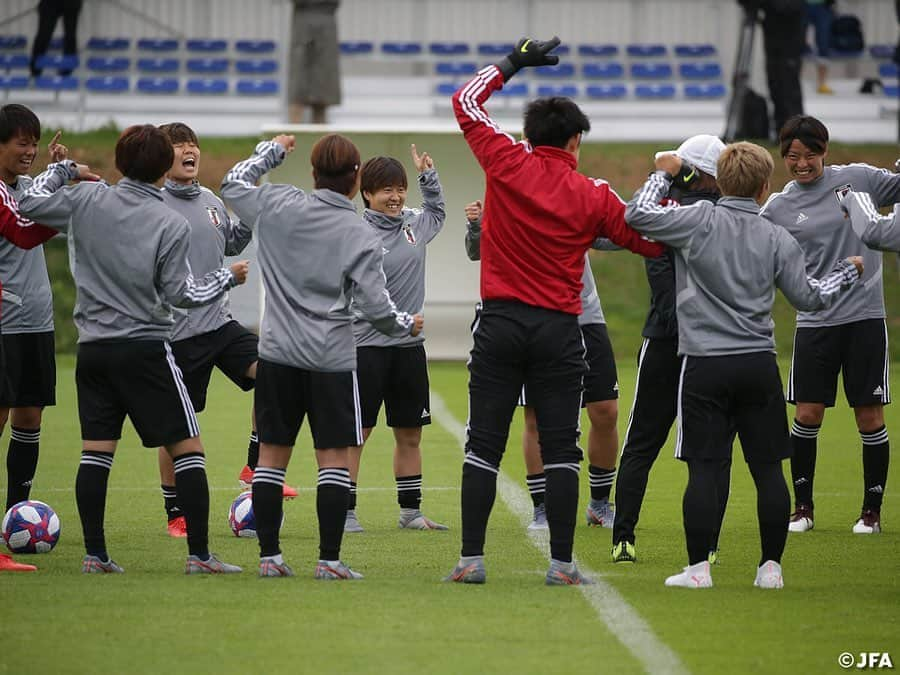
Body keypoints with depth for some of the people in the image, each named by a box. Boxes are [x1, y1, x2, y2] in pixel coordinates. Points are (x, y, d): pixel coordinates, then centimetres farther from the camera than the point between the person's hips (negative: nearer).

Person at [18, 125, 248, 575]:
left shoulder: (88, 200, -1)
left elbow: (31, 202, 7)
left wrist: (64, 169, 23)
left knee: (95, 450, 5)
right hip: (145, 349, -4)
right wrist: (228, 278, 9)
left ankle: (95, 555, 3)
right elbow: (181, 293, -7)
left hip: (93, 347, 4)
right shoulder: (172, 225, -9)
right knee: (188, 449, 1)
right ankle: (199, 555, -3)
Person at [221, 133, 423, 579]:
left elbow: (233, 185, 16)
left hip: (278, 354, 2)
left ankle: (269, 556, 7)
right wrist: (406, 325, 14)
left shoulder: (278, 207, -2)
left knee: (272, 454, 8)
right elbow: (374, 305, -6)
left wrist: (271, 151, 28)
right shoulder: (363, 237, -7)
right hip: (332, 358, -2)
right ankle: (329, 560, -2)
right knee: (334, 458, 2)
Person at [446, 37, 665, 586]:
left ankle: (472, 559, -1)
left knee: (485, 446, 2)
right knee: (560, 450, 2)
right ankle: (562, 563, -1)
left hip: (500, 324, 0)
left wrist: (513, 63, 18)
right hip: (559, 331, 0)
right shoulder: (593, 196, 0)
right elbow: (652, 241, 9)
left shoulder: (507, 164, -1)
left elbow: (465, 101, 11)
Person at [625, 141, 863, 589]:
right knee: (767, 468, 7)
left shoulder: (700, 221, -6)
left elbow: (637, 215, -6)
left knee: (703, 469, -1)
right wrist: (847, 271, 29)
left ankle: (698, 568, -3)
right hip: (759, 366, 2)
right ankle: (771, 566, 8)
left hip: (705, 366, -2)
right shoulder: (778, 239, 3)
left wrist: (663, 174, 10)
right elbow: (809, 297, 10)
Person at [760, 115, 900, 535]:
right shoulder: (778, 209, 3)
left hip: (865, 316, -1)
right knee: (808, 415, -2)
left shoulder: (857, 178, 2)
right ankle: (803, 506, 13)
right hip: (815, 322, 1)